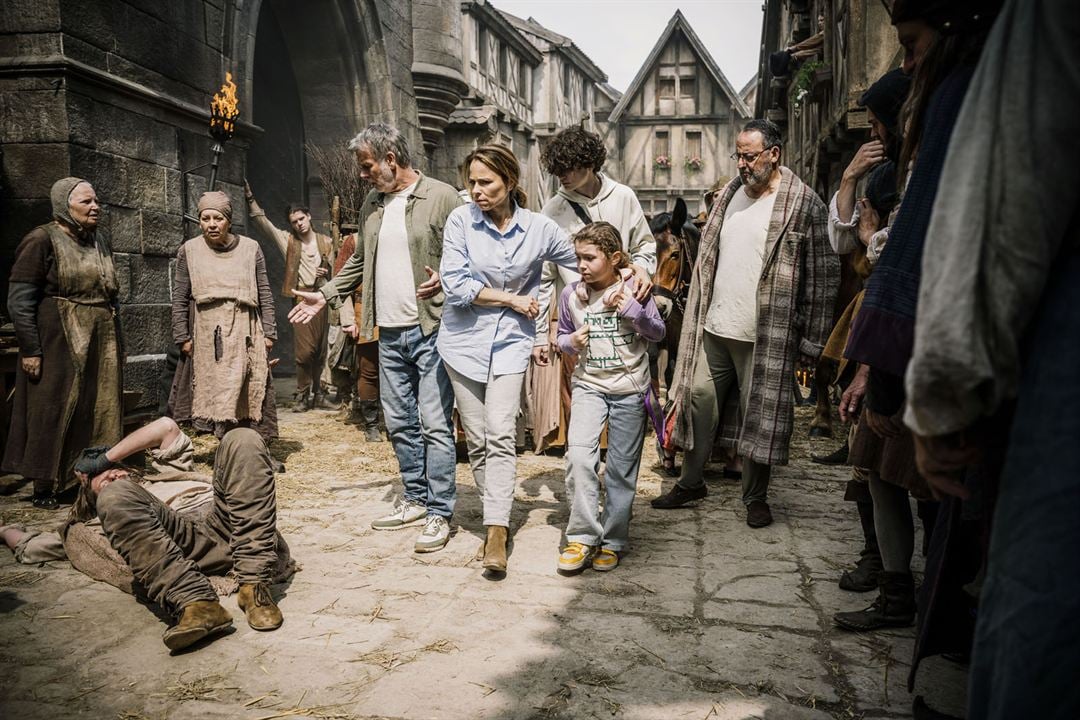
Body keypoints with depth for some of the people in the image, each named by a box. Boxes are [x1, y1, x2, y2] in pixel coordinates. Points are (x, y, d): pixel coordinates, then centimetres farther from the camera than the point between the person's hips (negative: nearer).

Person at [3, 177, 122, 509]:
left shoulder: (99, 242, 13)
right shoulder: (42, 240, -8)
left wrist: (114, 341, 17)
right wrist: (30, 349, -17)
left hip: (100, 345, 7)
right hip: (59, 345, -7)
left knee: (99, 412, 9)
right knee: (53, 414, -1)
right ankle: (45, 488, 8)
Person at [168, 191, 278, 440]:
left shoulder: (250, 248, 6)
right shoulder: (188, 251, 6)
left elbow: (265, 295, 6)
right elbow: (180, 299, 6)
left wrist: (268, 332, 1)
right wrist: (182, 337, 0)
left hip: (245, 333, 0)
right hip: (207, 333, 0)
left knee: (248, 396, 1)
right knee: (215, 393, -1)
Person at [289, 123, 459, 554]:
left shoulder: (442, 198, -6)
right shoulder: (372, 205, 16)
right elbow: (359, 261, 26)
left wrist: (444, 281, -24)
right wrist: (325, 295, 22)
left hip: (431, 329, -7)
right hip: (390, 333, 7)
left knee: (435, 424, -5)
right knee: (399, 423, 13)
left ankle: (439, 513, 4)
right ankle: (415, 499, 27)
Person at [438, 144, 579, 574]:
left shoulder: (539, 228, -2)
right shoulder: (461, 220, -5)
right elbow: (455, 285, -11)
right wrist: (511, 299, -9)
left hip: (510, 342, -1)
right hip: (465, 340, 1)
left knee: (500, 436, -13)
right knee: (476, 439, 6)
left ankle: (496, 533, -10)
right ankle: (496, 512, 23)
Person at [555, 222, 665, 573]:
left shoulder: (633, 290, -6)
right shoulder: (571, 294, -1)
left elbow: (658, 333, 0)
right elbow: (562, 337, 13)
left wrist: (631, 309, -17)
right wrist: (570, 342, -10)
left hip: (630, 389, -1)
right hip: (589, 386, 1)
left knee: (622, 469, 5)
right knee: (578, 455, -18)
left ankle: (612, 541, 20)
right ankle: (582, 536, -5)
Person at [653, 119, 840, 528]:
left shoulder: (803, 204, -7)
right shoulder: (729, 195, 10)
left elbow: (823, 276, -7)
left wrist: (812, 341, -9)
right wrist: (697, 314, 13)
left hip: (763, 335, -5)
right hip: (713, 327, 5)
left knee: (759, 415, 5)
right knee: (699, 403, 11)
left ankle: (756, 497, 22)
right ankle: (690, 482, 27)